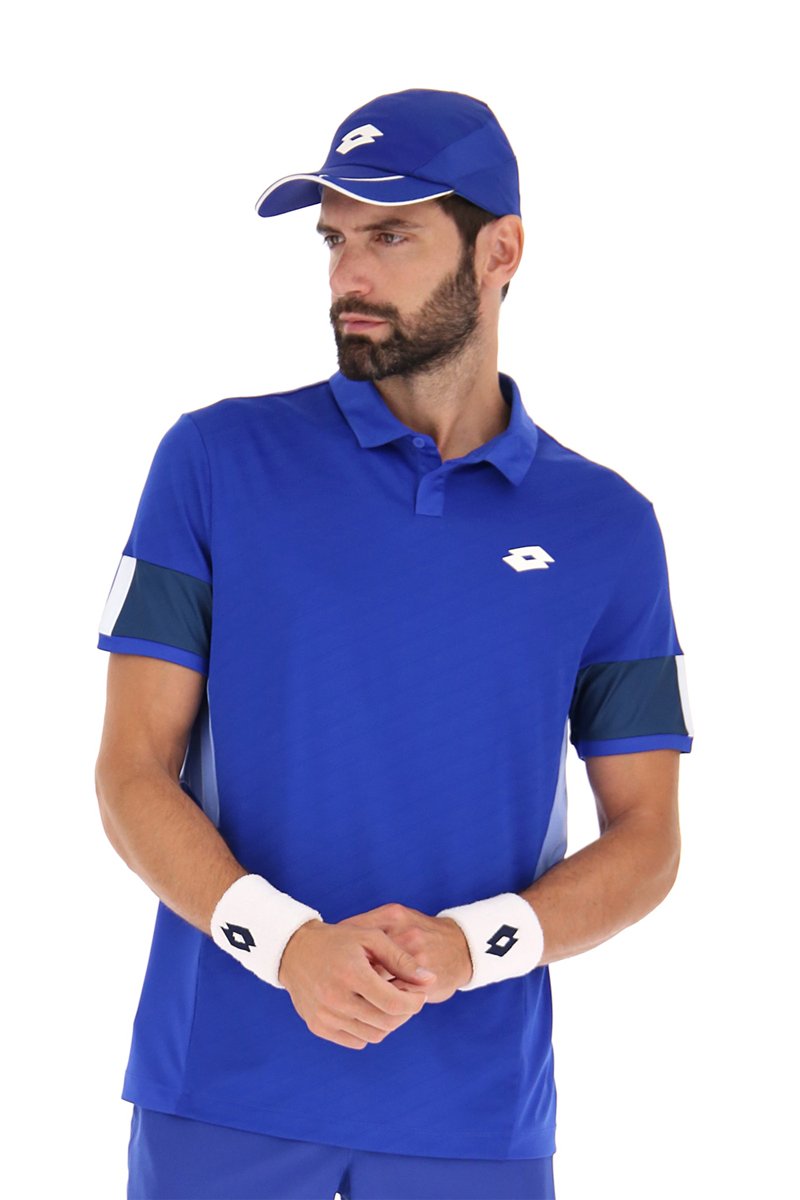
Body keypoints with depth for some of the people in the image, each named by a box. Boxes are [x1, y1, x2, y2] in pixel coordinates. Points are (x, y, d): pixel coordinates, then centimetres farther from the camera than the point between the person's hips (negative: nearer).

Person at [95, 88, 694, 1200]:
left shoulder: (606, 525, 5)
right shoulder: (219, 459, 2)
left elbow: (646, 838, 4)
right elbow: (132, 776, -2)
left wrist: (469, 947, -14)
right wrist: (288, 944, -18)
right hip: (222, 1087, -1)